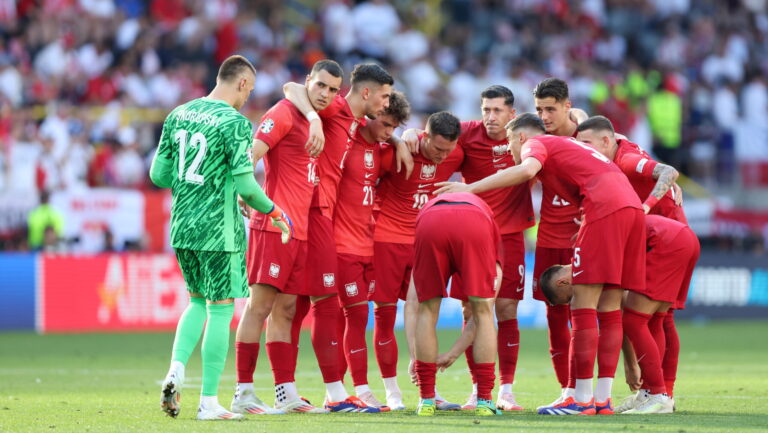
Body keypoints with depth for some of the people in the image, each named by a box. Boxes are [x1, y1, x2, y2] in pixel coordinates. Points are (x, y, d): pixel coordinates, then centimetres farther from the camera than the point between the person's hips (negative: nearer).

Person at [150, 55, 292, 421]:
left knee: (198, 302, 22)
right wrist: (273, 212, 0)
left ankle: (176, 370, 1)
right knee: (220, 310, 2)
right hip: (219, 232, -6)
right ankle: (209, 402, 3)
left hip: (181, 227, 7)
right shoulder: (234, 123, -13)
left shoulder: (179, 115, 8)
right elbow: (245, 185, -17)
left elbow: (158, 175, 9)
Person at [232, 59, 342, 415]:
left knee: (285, 310, 9)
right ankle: (243, 394, -7)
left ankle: (286, 393, 10)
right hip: (274, 226, -8)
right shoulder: (284, 114, -7)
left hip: (301, 231, 8)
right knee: (259, 306, -7)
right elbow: (249, 155, -17)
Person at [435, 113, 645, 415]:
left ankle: (582, 399, -9)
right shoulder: (569, 144, 35)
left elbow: (527, 170, -12)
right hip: (633, 207, 8)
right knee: (609, 308, 9)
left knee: (583, 304, -6)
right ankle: (603, 399, 7)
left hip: (605, 207, -8)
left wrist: (470, 188, -12)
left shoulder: (535, 144, 9)